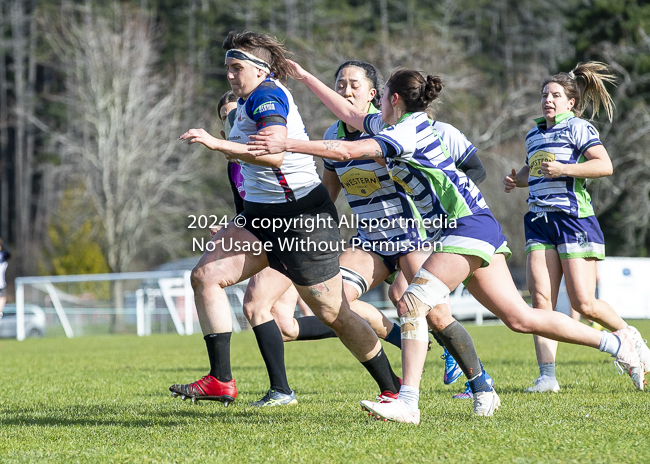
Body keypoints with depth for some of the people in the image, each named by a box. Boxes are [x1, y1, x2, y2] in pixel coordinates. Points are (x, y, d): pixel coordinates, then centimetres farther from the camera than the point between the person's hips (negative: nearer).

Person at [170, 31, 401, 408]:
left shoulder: (266, 95, -14)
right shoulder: (250, 101, 16)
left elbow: (274, 154, -30)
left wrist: (216, 143, -31)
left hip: (301, 215, -10)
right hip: (262, 214, 10)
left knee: (334, 314, -3)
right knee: (206, 274, -6)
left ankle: (393, 388, 12)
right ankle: (221, 381, -8)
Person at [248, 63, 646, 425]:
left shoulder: (409, 131, -11)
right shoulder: (395, 127, 17)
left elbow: (347, 151, -20)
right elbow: (349, 115, 28)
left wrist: (286, 144, -19)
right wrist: (306, 77, 31)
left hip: (468, 226, -10)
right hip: (475, 230, 10)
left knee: (413, 303, -16)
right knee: (520, 318, 8)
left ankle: (408, 402, -23)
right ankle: (618, 342, 13)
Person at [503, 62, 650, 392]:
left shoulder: (578, 127, -1)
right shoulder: (533, 135, 21)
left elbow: (605, 165, -12)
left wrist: (564, 169, -20)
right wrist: (516, 179, 18)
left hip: (573, 218, -6)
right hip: (540, 221, 6)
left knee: (584, 304, -8)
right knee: (540, 296, -10)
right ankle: (547, 376, -12)